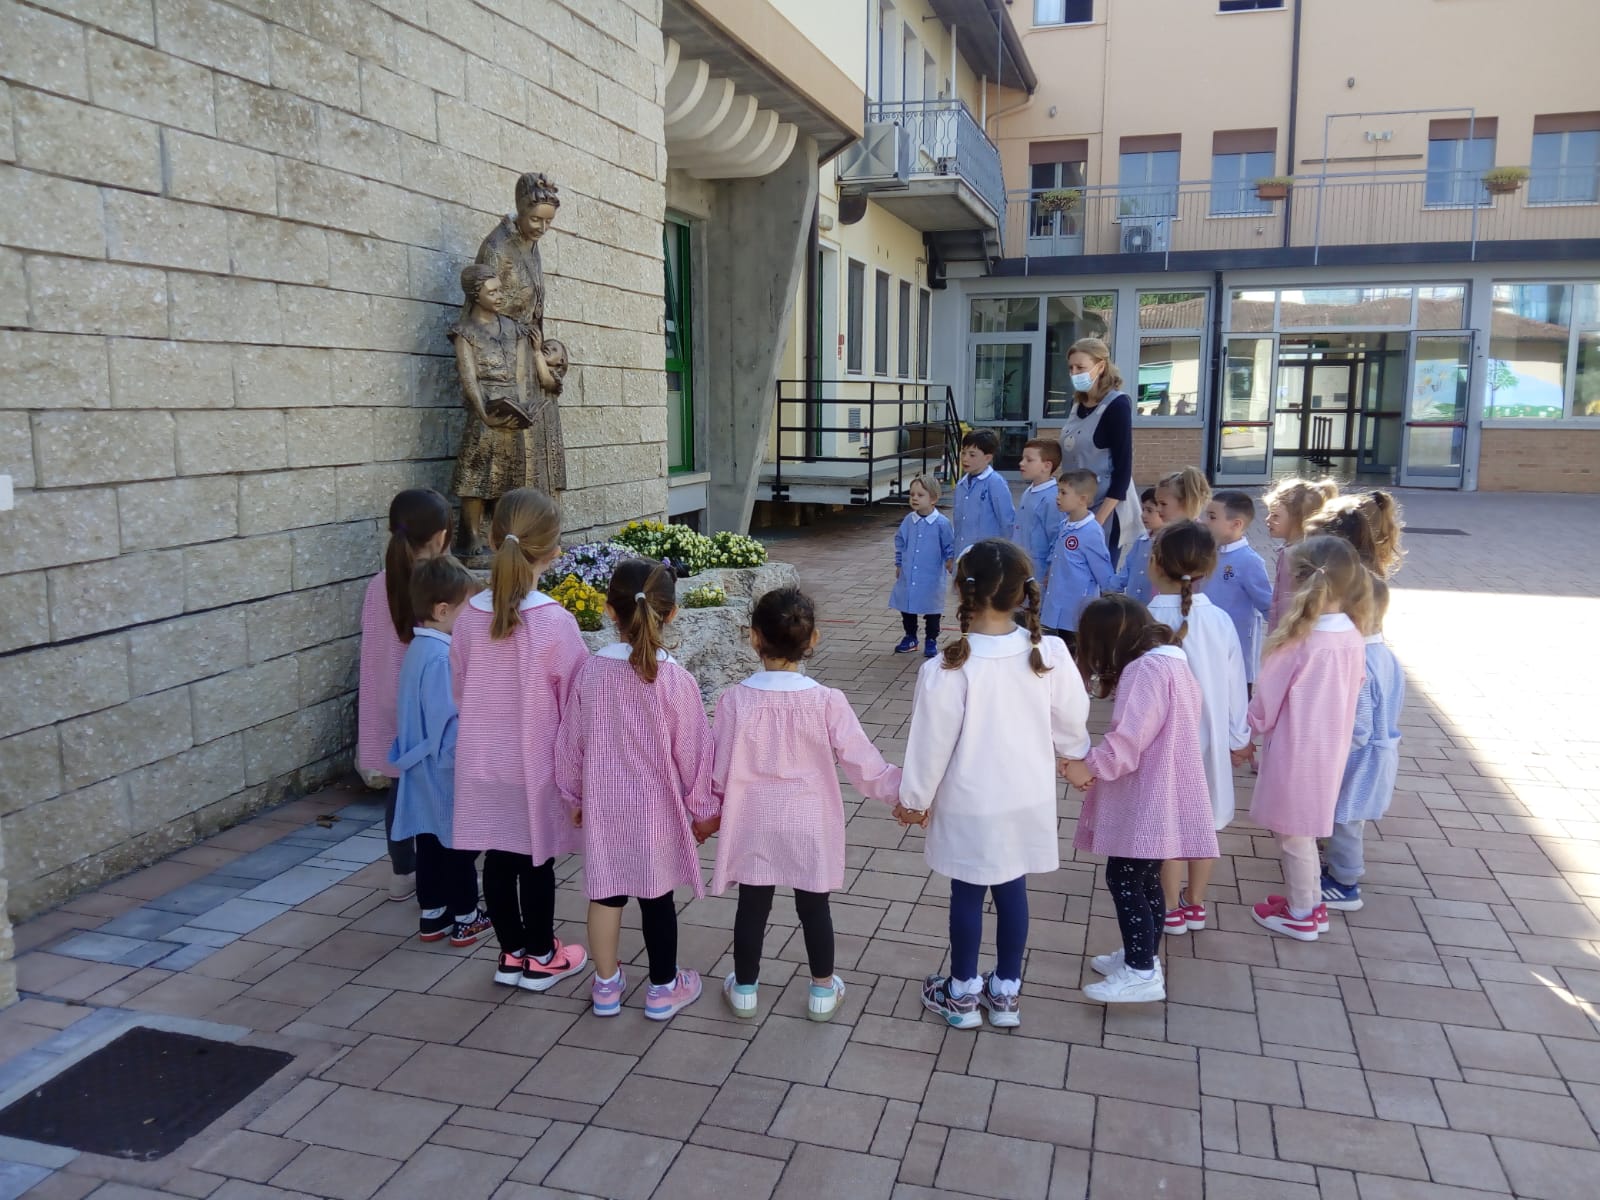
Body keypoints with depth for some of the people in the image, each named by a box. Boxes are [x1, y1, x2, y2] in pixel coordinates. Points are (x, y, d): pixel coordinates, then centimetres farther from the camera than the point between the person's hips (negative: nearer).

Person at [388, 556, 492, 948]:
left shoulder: (419, 647, 5)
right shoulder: (440, 657, -25)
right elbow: (447, 725, -25)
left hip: (425, 771, 9)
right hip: (447, 771, -9)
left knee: (431, 841, 17)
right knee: (459, 844, 6)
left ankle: (432, 916, 29)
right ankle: (465, 919, 19)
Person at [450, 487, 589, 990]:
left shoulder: (470, 615, -8)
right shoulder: (555, 622, -21)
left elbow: (458, 689, 4)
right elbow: (576, 700, -13)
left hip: (483, 761, 4)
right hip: (535, 763, -4)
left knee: (498, 858, 14)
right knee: (536, 860, 10)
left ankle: (512, 953, 29)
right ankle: (541, 958, 25)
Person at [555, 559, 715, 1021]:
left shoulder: (591, 672, -10)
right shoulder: (676, 680, -18)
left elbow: (570, 743, 0)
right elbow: (693, 752, -10)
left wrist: (573, 796, 15)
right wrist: (702, 807, 5)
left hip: (603, 805, 2)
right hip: (656, 808, -2)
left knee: (606, 892, 16)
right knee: (656, 894, 12)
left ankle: (606, 985, 31)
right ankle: (663, 988, 27)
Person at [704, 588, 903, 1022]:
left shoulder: (735, 700, -17)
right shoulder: (827, 702, -18)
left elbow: (719, 768, -7)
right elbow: (864, 765, -12)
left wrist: (709, 814, 10)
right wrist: (904, 789, 5)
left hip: (754, 827, 1)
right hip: (809, 827, 0)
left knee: (752, 906, 17)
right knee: (814, 907, 17)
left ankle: (744, 988, 34)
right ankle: (823, 990, 33)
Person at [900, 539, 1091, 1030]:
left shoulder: (947, 670, -26)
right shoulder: (1050, 654, -15)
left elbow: (932, 742, -15)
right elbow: (1071, 722, -1)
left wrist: (915, 798, 1)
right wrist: (1075, 757, 21)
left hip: (970, 805, -3)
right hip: (1027, 799, 3)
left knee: (967, 894, 14)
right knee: (1013, 890, 19)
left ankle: (962, 993, 32)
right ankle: (1006, 992, 34)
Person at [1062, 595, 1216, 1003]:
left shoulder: (1144, 669, -20)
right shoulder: (1168, 661, 12)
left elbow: (1128, 739, -24)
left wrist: (1089, 766, -11)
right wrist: (1094, 764, 4)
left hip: (1147, 801, -10)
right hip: (1156, 797, 10)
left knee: (1124, 880, -3)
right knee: (1145, 879, 19)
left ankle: (1142, 973, 3)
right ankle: (1143, 955, 31)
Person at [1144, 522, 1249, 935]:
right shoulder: (1220, 621, -10)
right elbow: (1236, 687, 0)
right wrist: (1238, 739, 14)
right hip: (1209, 739, 4)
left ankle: (1171, 908, 27)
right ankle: (1196, 903, 35)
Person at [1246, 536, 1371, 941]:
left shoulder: (1296, 642, -24)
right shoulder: (1354, 639, -5)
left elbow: (1264, 705, -14)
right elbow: (1347, 696, 7)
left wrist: (1253, 724, 7)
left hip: (1294, 751, -6)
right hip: (1331, 749, 6)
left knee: (1292, 834, 12)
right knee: (1304, 829, 24)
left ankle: (1301, 914, 28)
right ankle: (1311, 902, 38)